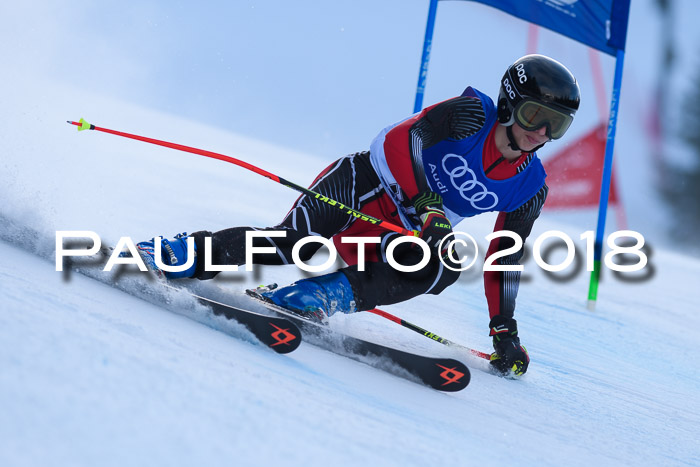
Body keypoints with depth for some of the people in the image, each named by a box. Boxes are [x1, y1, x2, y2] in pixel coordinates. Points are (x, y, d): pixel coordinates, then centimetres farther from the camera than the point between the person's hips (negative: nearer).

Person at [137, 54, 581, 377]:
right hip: (363, 185, -4)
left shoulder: (530, 188, 0)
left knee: (445, 268, -30)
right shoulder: (472, 115, -13)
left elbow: (505, 260, 8)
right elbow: (400, 142, -15)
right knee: (292, 242, -30)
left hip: (405, 233, 4)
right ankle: (187, 254, -17)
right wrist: (425, 203, -27)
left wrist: (505, 330, 7)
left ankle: (334, 294, -32)